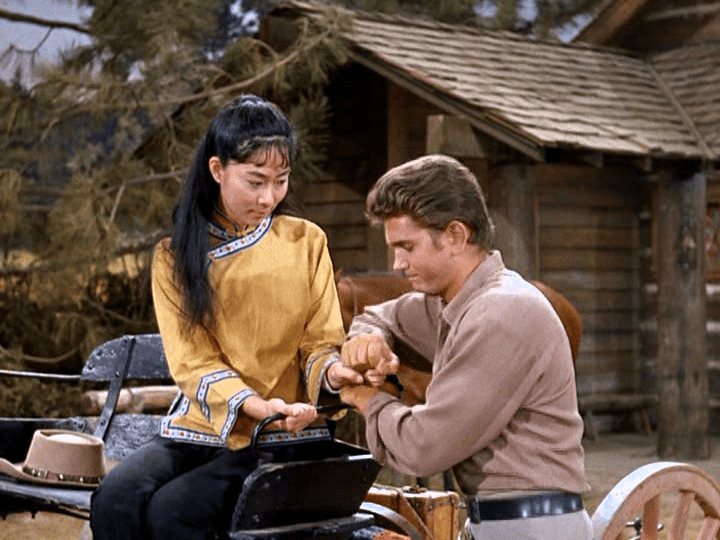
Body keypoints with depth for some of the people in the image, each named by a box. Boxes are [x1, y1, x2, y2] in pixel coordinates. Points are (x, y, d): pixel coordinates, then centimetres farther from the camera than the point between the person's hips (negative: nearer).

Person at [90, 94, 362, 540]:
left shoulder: (306, 243, 5)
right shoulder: (176, 257, 5)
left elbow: (320, 341, 5)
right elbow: (192, 361, -5)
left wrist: (333, 370, -21)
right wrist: (256, 405, -24)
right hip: (196, 428, 2)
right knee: (114, 500, -27)